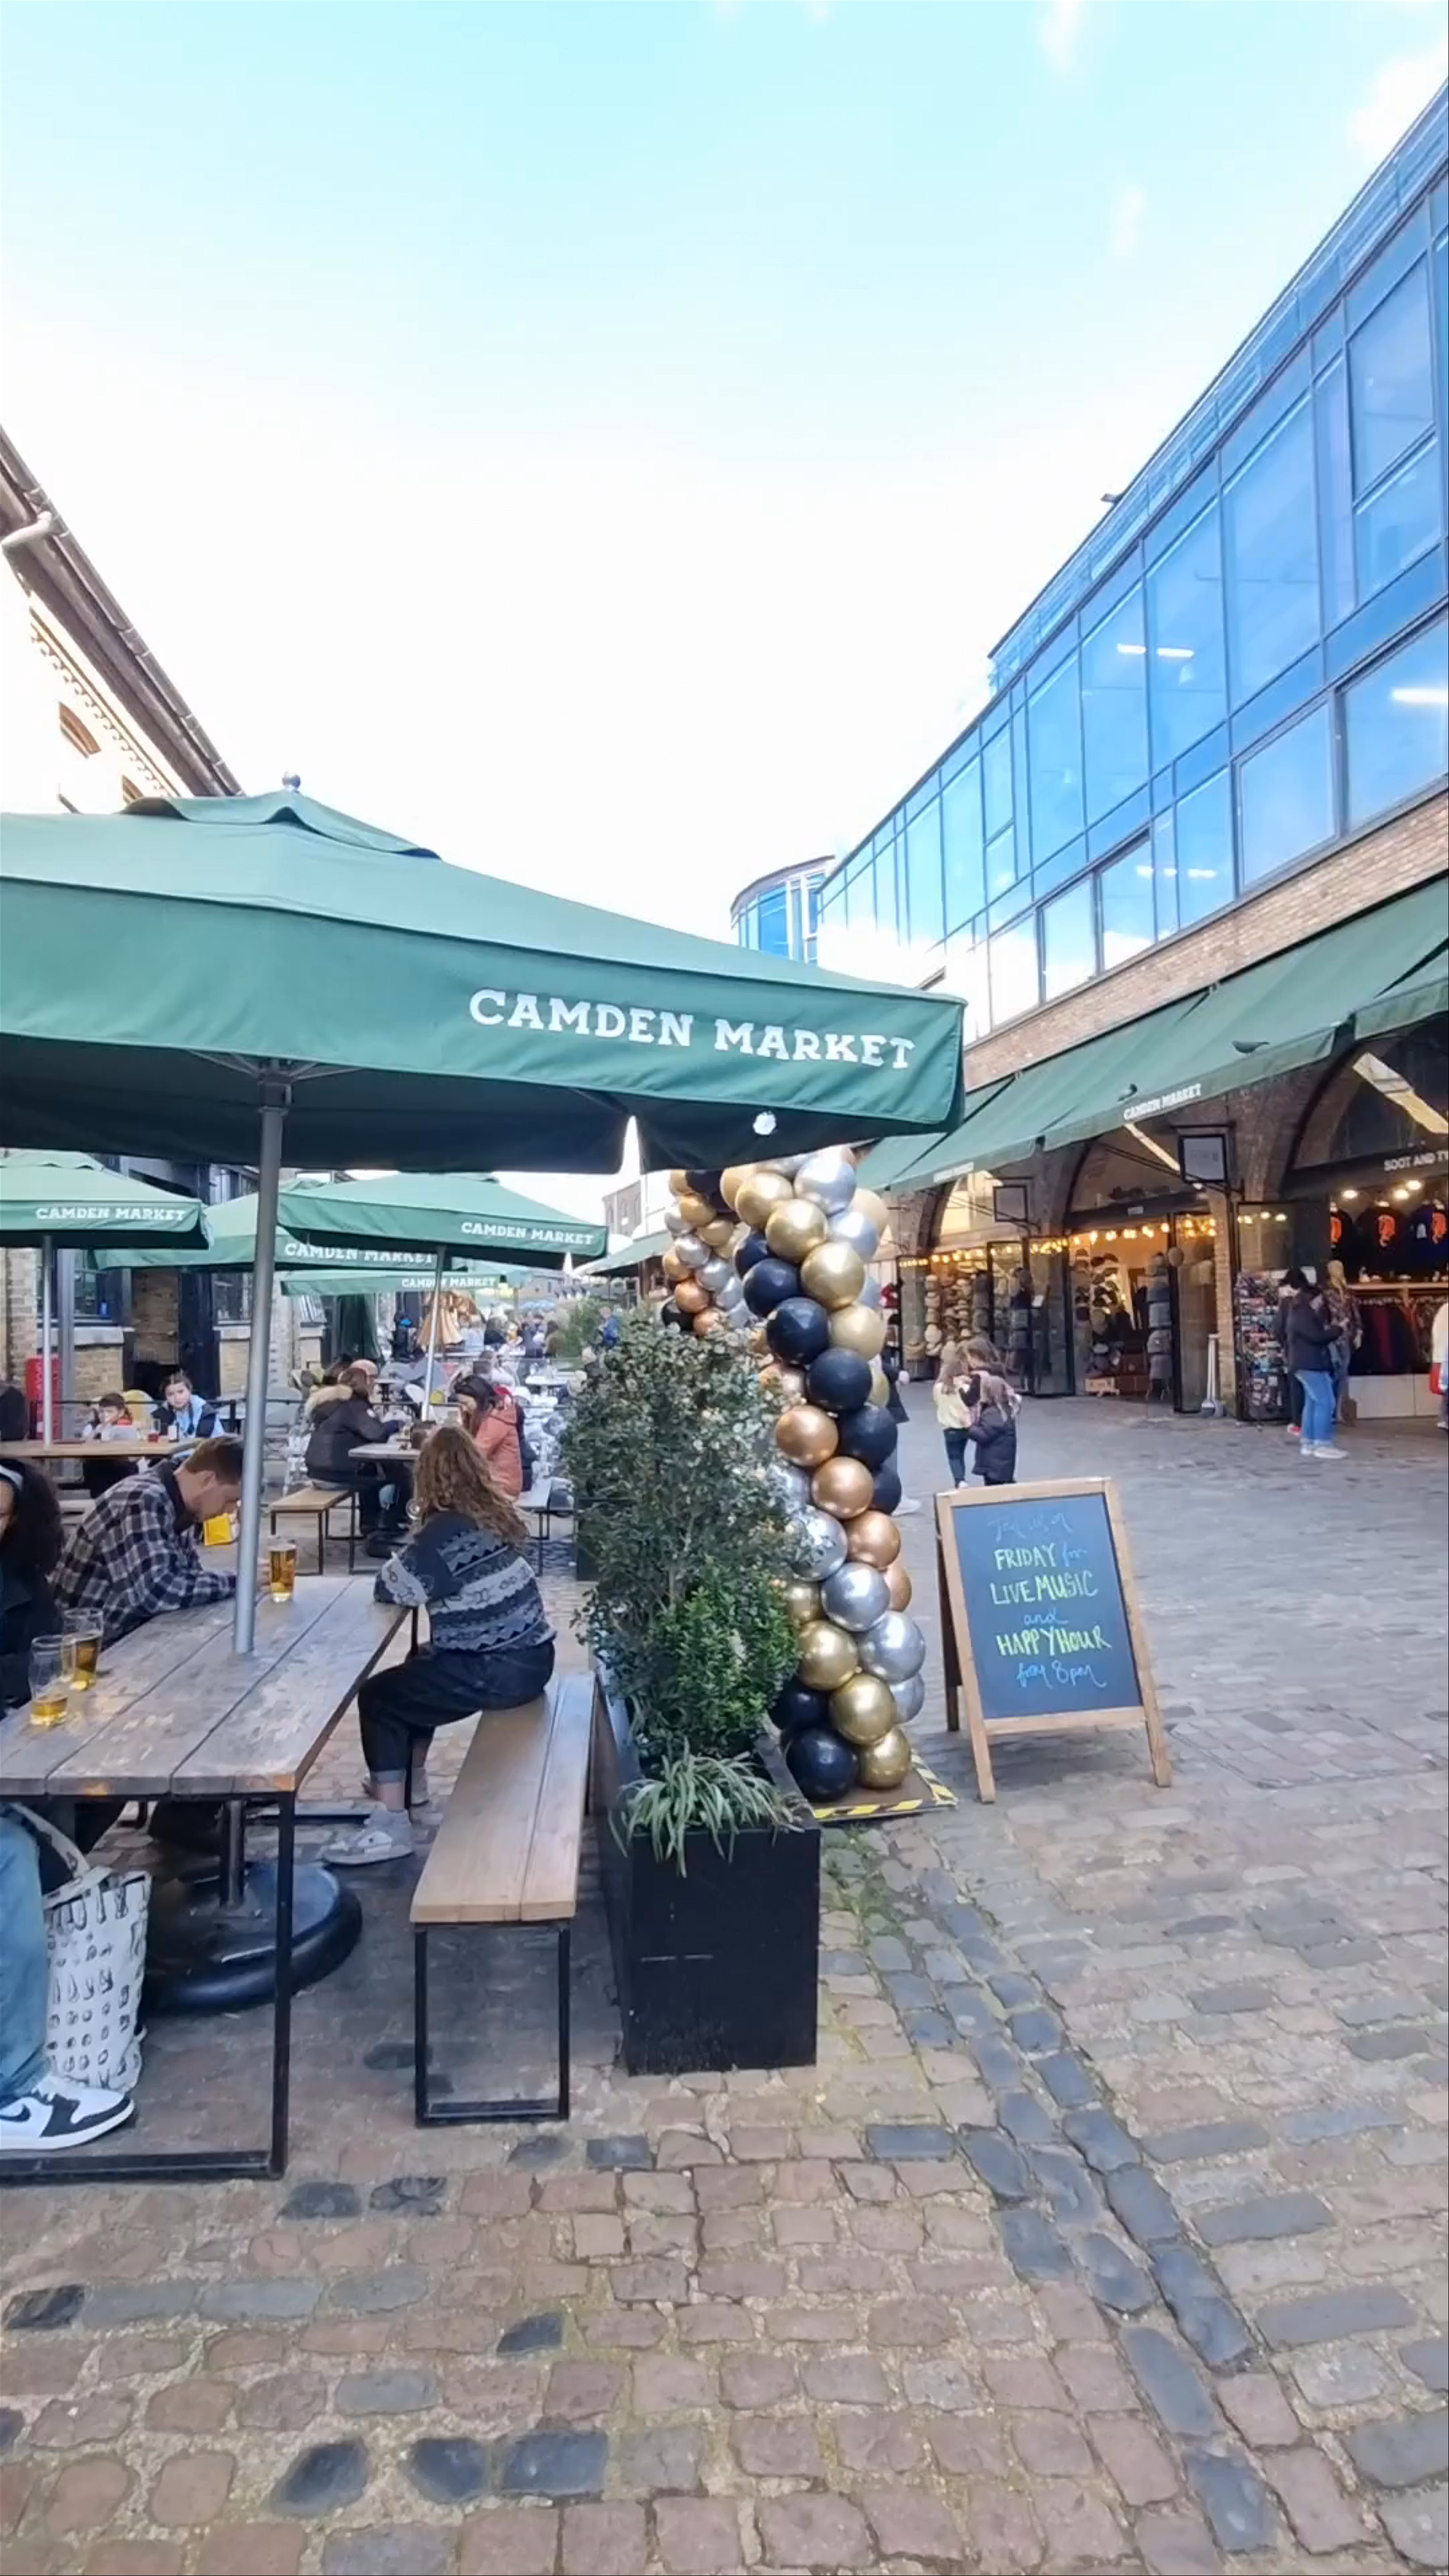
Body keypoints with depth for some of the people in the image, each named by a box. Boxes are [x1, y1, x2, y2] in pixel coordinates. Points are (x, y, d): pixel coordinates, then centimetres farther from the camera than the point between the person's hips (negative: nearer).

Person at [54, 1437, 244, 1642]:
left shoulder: (176, 1503, 2)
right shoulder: (143, 1502, -23)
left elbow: (189, 1573, 5)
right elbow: (159, 1592, -32)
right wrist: (237, 1583, -23)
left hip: (133, 1632, 8)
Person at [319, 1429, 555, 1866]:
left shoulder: (448, 1529, -18)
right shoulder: (495, 1512, 7)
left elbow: (392, 1588, -15)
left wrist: (399, 1563, 4)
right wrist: (412, 1563, 9)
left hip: (500, 1670, -9)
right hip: (529, 1655, 9)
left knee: (377, 1697, 1)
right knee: (417, 1672, 29)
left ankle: (391, 1825, 2)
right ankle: (410, 1782, 43)